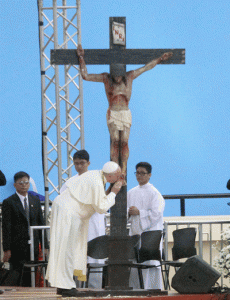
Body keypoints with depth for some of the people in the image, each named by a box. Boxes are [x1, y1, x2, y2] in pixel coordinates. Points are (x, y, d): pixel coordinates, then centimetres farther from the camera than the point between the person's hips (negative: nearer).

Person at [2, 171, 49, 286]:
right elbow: (6, 227, -5)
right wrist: (6, 249, -11)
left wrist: (45, 246, 8)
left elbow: (41, 223, 14)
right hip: (17, 248, -4)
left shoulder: (35, 200, 14)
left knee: (30, 280, 3)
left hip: (33, 246, 4)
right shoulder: (8, 202, -1)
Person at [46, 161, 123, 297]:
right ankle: (66, 286, -5)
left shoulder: (97, 176, 9)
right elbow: (101, 207, -16)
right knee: (68, 249, -7)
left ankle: (62, 285, 15)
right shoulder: (96, 183, -21)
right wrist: (113, 192, -10)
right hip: (67, 212, -11)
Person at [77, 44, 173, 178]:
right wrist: (81, 58, 2)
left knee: (124, 142, -6)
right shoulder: (106, 78, 2)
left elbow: (146, 67, 16)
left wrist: (160, 59, 20)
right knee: (115, 141, -10)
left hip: (126, 114, 1)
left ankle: (124, 169, -4)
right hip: (112, 114, -1)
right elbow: (86, 76, 5)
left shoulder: (130, 76, 4)